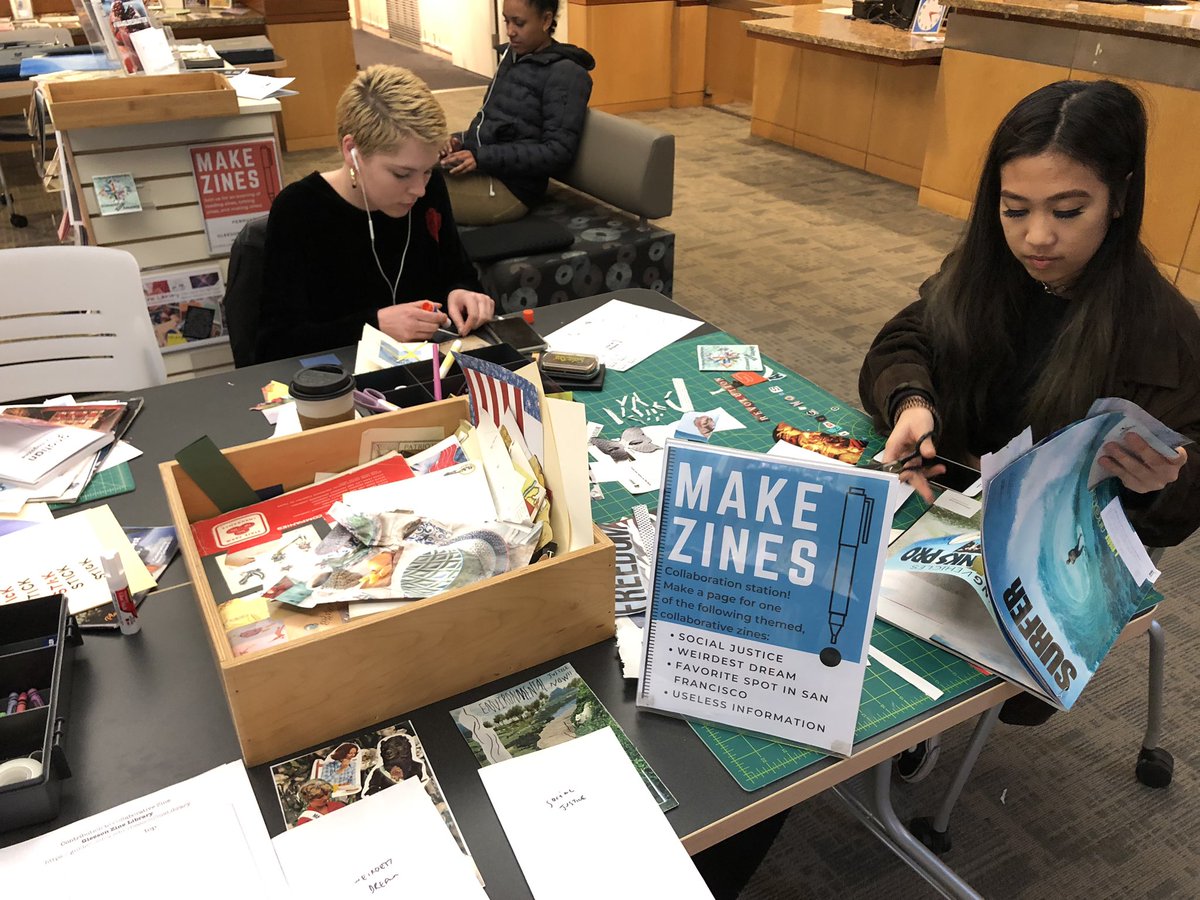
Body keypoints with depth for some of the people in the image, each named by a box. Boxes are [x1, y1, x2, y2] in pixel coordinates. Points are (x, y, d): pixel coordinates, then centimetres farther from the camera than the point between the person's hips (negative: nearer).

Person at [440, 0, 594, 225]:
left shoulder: (565, 74, -9)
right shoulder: (512, 56, 15)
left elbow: (558, 153, -16)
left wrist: (482, 157, -21)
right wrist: (463, 141, 0)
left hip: (508, 186, -8)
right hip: (475, 166, 8)